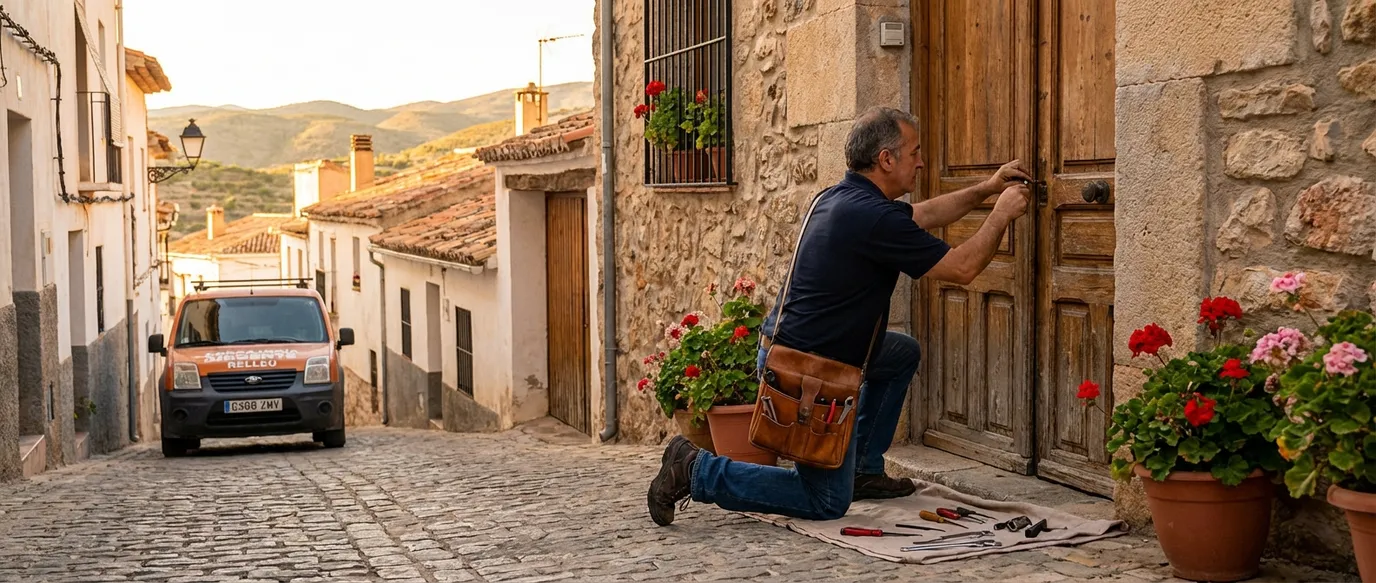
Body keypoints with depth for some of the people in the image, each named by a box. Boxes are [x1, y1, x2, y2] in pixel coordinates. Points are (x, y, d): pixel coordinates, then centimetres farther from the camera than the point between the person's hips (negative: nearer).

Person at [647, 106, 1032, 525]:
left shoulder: (840, 197, 7)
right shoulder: (874, 216, -22)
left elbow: (923, 215, 25)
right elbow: (962, 268, -13)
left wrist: (987, 189, 23)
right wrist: (1002, 215, 1)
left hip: (785, 347, 10)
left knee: (903, 354, 25)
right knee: (827, 503, 2)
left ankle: (864, 470, 27)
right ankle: (698, 470, -2)